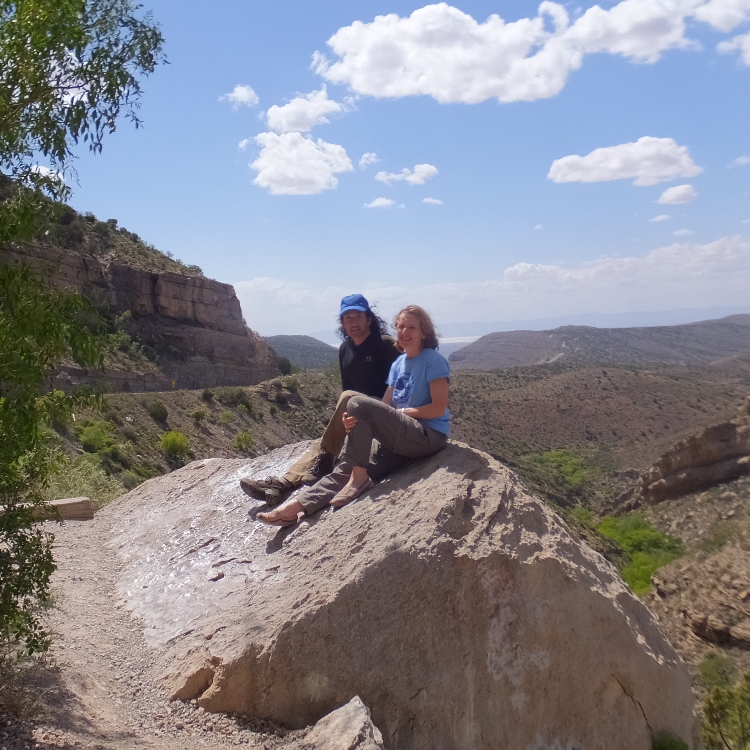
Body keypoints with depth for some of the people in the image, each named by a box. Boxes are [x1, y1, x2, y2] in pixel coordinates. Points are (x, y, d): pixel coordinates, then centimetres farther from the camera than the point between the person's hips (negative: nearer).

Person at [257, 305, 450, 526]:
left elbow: (439, 408, -14)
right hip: (402, 439, 8)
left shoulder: (433, 361, -6)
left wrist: (401, 412, -8)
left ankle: (359, 478, -13)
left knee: (358, 403, -21)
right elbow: (385, 407, 7)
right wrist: (356, 420, -13)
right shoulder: (398, 364, 16)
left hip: (429, 436, -7)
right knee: (346, 468, -9)